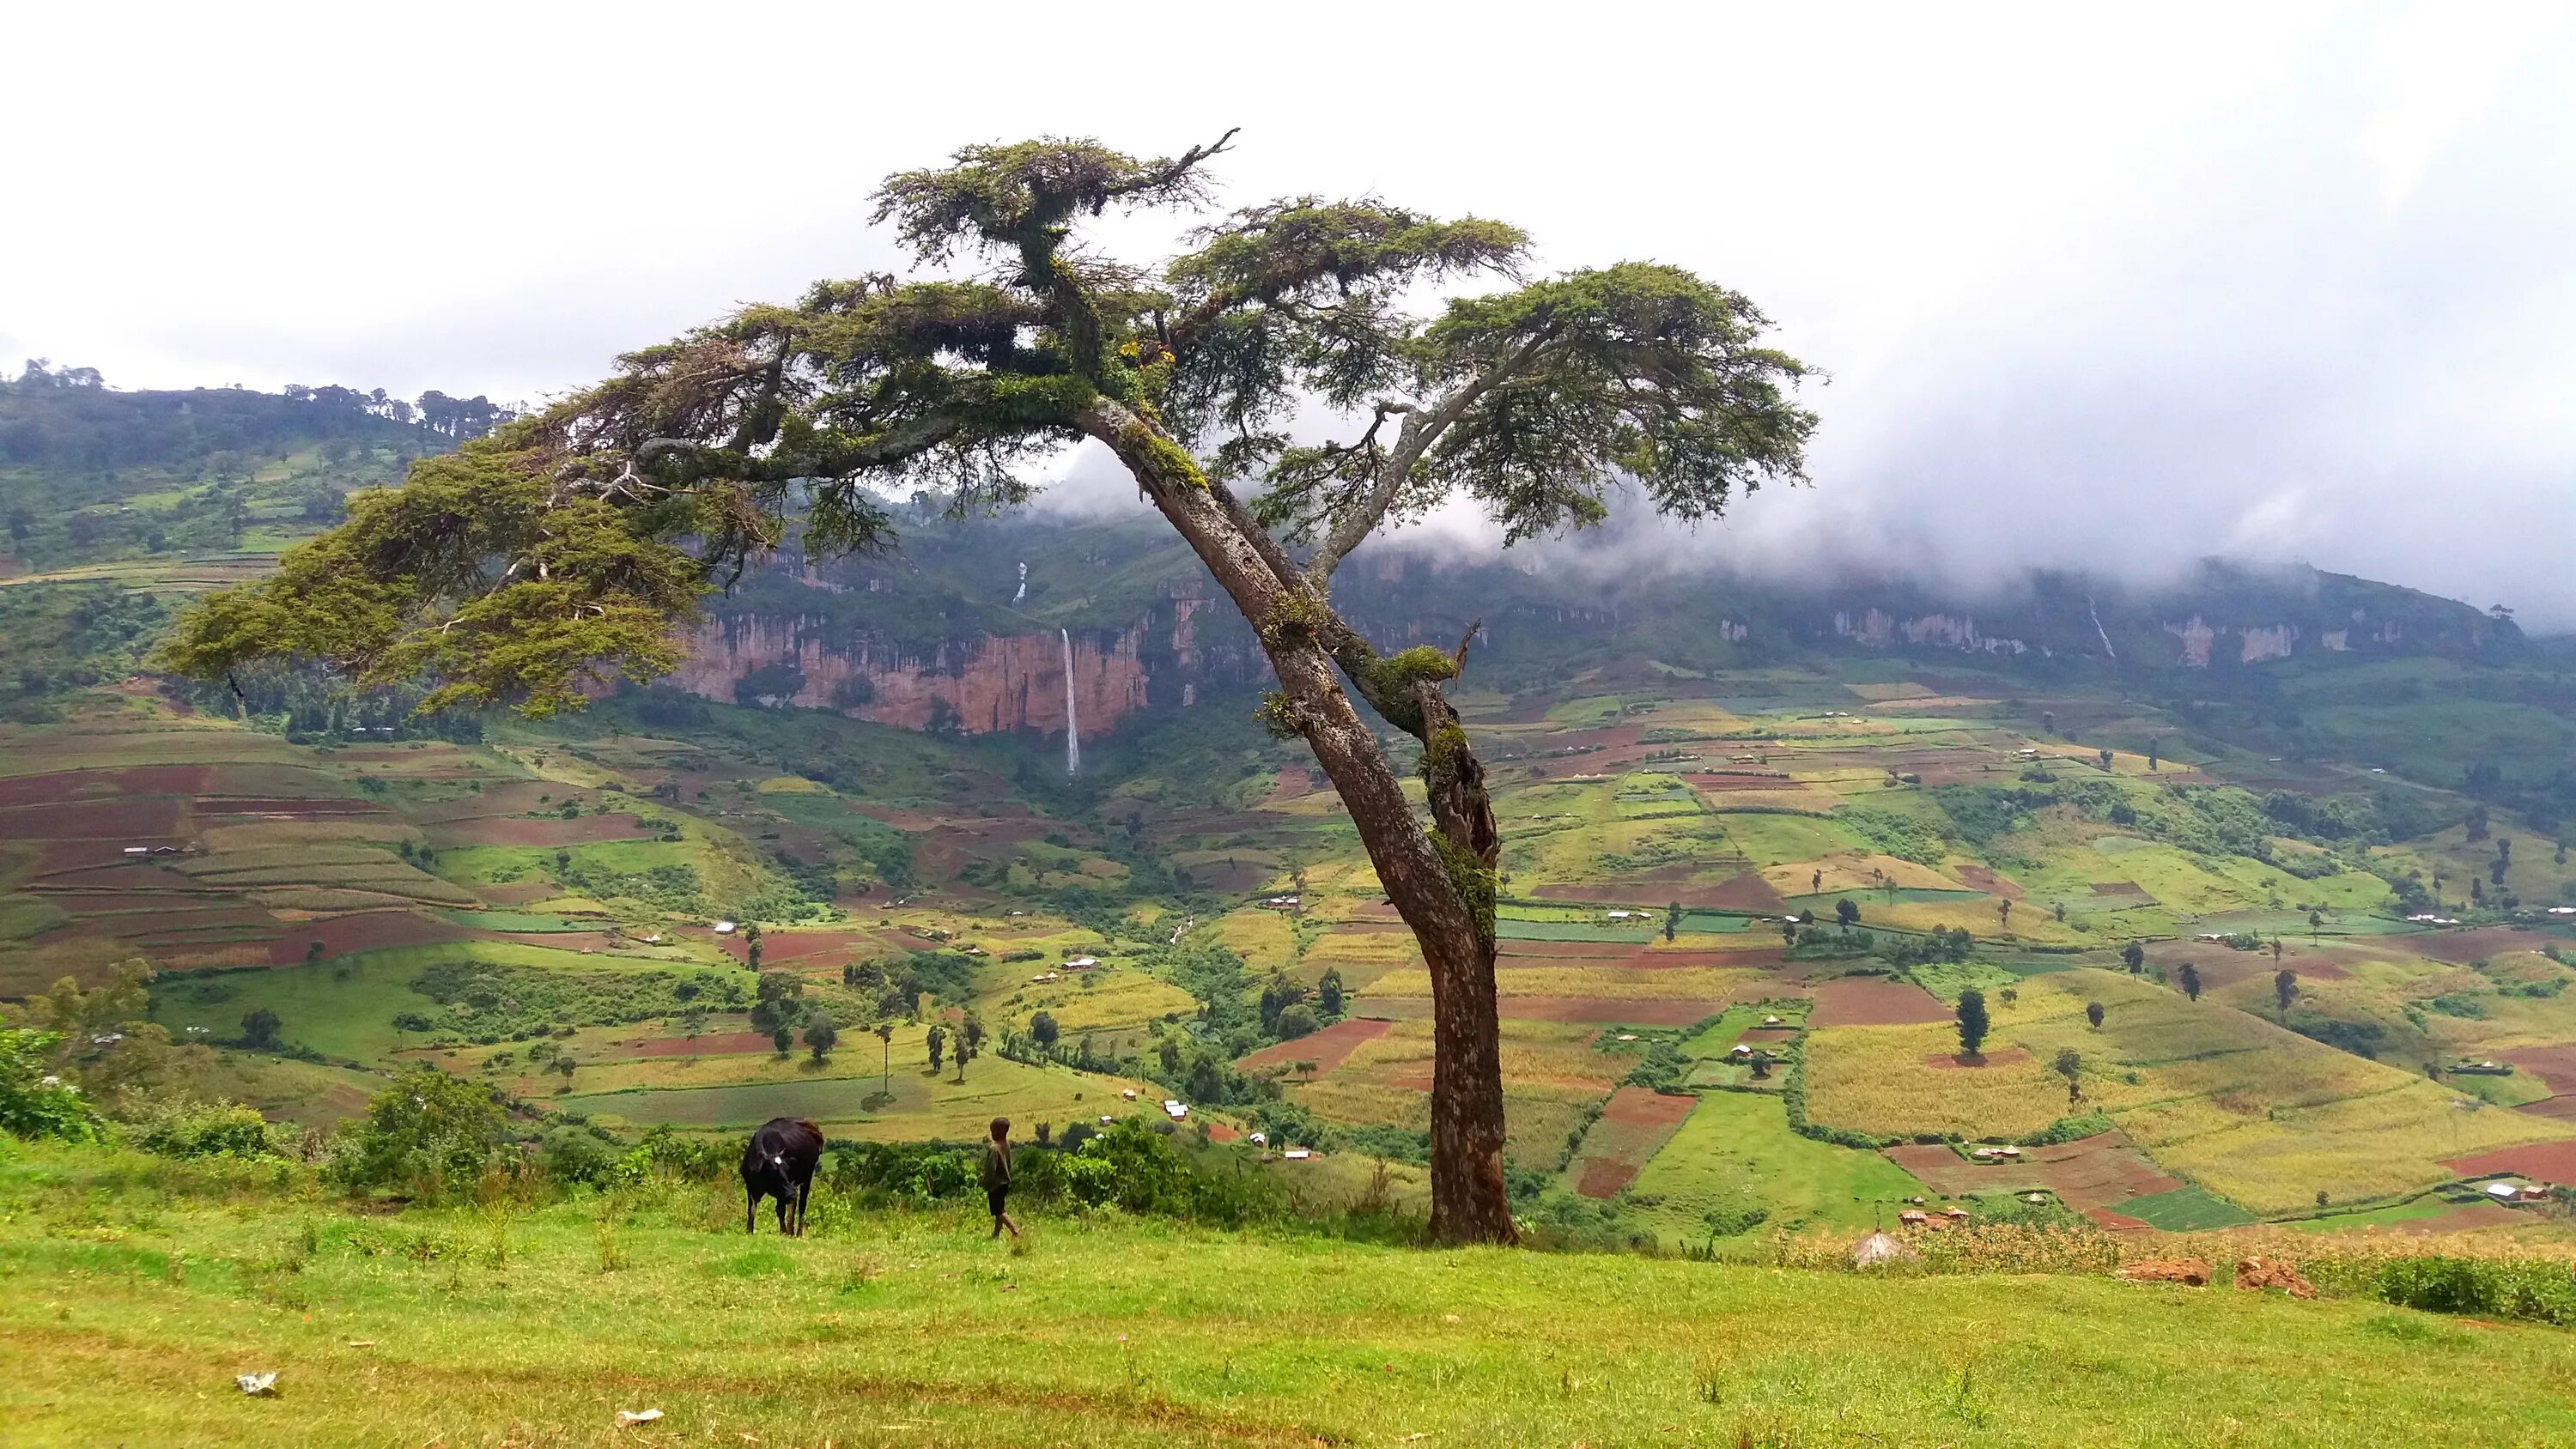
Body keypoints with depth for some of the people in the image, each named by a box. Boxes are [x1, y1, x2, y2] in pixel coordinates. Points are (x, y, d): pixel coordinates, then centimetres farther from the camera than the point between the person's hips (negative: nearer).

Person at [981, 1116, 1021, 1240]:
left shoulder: (994, 1148, -22)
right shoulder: (1007, 1145, 4)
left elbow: (991, 1170, -22)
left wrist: (986, 1187, -14)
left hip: (996, 1184, -9)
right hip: (1005, 1182, 9)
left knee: (998, 1211, -5)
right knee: (999, 1210, 15)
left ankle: (1015, 1230, -18)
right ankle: (996, 1234, 21)